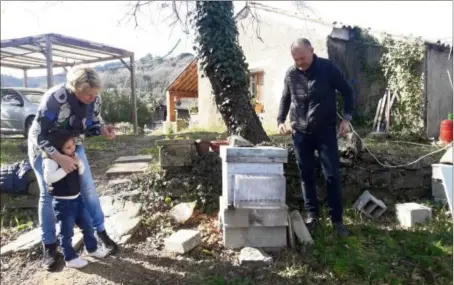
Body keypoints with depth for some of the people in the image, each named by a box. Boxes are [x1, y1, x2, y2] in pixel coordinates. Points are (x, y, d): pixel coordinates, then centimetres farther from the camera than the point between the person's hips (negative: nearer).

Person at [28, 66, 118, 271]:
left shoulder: (94, 100, -18)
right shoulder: (54, 98, -34)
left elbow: (92, 124, -3)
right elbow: (38, 134, -31)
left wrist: (103, 130, -27)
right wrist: (59, 158, -41)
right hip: (43, 147, -4)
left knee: (88, 188, 3)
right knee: (48, 195, 2)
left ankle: (101, 232, 18)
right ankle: (49, 246, 17)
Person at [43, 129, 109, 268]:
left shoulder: (73, 156, 3)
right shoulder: (51, 160, -20)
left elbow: (81, 172, 11)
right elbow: (48, 178, -35)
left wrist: (78, 163, -8)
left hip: (77, 198, 7)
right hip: (62, 202, -7)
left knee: (87, 224, 15)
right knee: (67, 232, 6)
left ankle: (92, 248, 34)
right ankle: (70, 258, 23)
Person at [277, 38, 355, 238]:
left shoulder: (328, 68, -8)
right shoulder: (290, 74, 1)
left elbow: (347, 92, 0)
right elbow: (285, 99, 15)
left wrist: (347, 118, -9)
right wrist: (280, 120, 2)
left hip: (325, 131, -2)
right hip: (300, 133, 3)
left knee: (332, 176, -2)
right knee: (306, 176, 8)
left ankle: (337, 220, 10)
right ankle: (311, 215, 22)